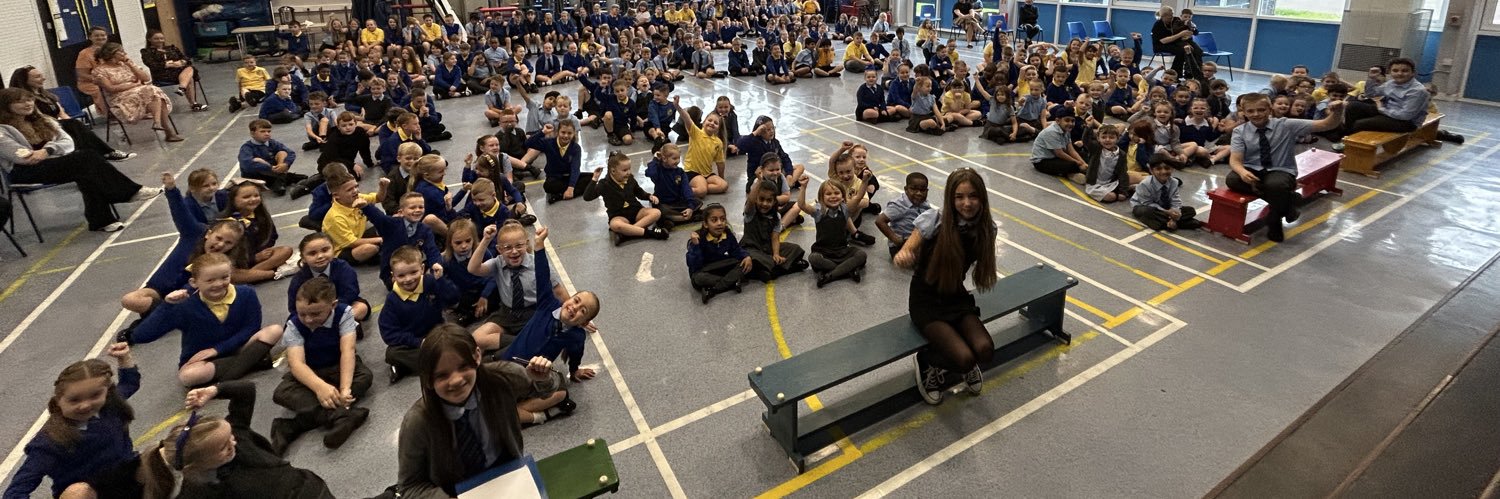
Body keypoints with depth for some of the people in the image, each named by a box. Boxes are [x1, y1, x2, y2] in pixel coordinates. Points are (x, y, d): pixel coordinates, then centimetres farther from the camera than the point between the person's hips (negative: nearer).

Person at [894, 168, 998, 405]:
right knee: (965, 359, -23)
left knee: (985, 350, -22)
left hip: (957, 297, 4)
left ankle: (966, 365, 15)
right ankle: (925, 360, 9)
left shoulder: (986, 227, -6)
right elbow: (906, 256, -15)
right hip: (926, 300, -4)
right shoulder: (933, 221, -21)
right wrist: (902, 257, -35)